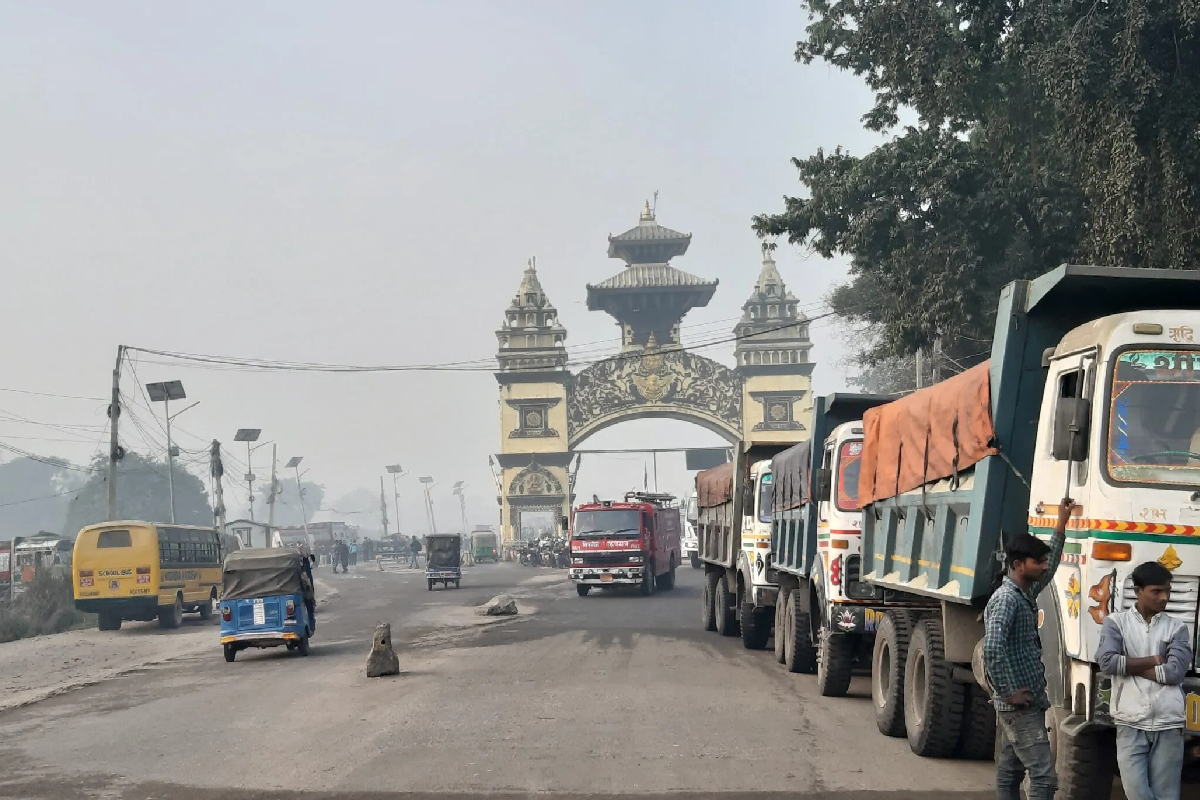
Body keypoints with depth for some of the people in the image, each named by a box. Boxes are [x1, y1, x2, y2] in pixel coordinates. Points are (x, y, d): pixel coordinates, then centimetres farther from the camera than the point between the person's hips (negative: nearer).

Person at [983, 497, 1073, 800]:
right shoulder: (1006, 599, -18)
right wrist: (1008, 693, -23)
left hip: (1019, 705, 10)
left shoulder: (1025, 594, 12)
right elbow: (992, 648, -31)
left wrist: (1061, 524, 28)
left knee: (1010, 772, 12)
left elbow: (1048, 571, 32)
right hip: (1020, 706, -10)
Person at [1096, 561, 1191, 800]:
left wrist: (1130, 666, -3)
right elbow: (1107, 662, -8)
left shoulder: (1176, 628, 10)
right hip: (1131, 723, -1)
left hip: (1168, 724, 1)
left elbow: (1175, 672, -5)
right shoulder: (1116, 622, 8)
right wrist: (1153, 660, -3)